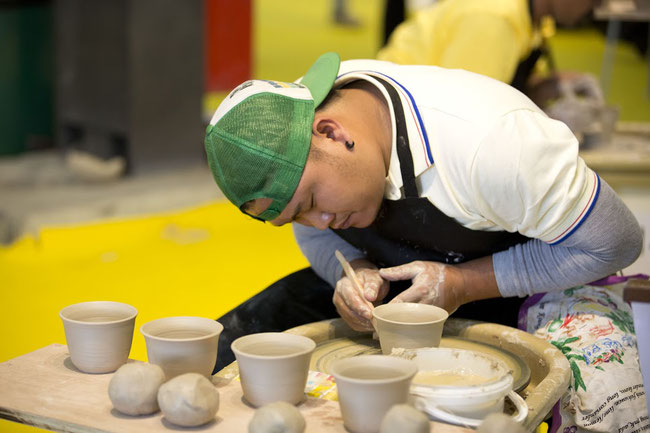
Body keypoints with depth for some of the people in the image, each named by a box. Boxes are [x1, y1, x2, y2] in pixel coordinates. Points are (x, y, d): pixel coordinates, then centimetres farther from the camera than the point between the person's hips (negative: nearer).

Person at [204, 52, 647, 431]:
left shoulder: (491, 140, -35)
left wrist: (463, 284, -28)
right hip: (397, 277, 4)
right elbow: (317, 236, 3)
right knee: (228, 348, -14)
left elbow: (614, 243, -21)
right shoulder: (294, 120, -17)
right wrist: (356, 272, -21)